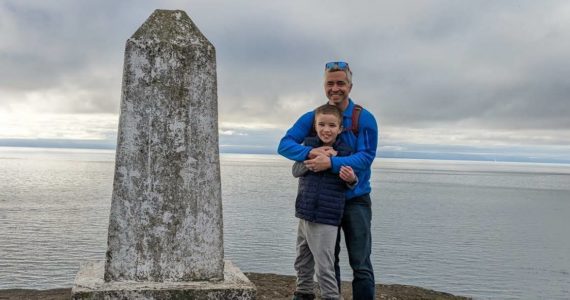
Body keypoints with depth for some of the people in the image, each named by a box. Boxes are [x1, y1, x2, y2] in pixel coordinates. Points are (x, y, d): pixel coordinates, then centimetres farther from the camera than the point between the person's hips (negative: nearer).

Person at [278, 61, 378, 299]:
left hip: (355, 201, -3)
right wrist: (310, 152, -27)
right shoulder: (311, 117, 1)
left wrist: (332, 162, -30)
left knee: (361, 265, -2)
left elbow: (366, 156, -17)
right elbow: (285, 144, -7)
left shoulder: (364, 118, -8)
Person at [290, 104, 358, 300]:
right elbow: (296, 171, -8)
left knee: (324, 267, -4)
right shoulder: (309, 144, 1)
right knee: (303, 261, 21)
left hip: (326, 218, -5)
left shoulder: (345, 152, -8)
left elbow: (351, 185, 2)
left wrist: (352, 179, -22)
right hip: (304, 214, 5)